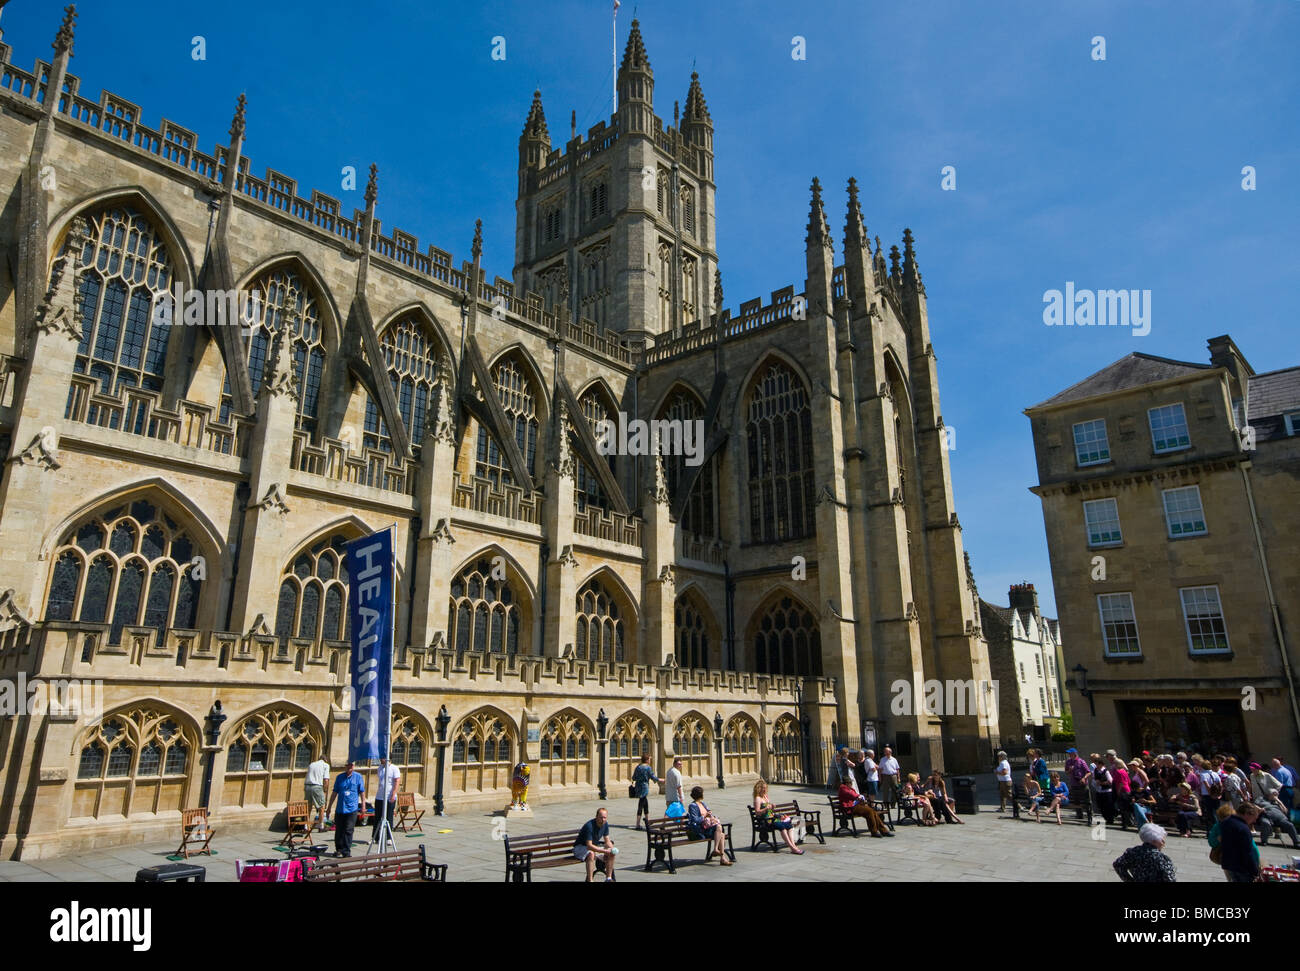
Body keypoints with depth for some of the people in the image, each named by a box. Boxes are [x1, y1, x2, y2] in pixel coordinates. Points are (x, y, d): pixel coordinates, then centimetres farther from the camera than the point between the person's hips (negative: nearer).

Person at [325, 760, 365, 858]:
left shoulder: (358, 777, 2)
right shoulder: (340, 777, 7)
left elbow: (362, 792, 6)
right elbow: (335, 792, 13)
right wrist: (329, 807, 14)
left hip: (352, 808, -3)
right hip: (340, 808, 3)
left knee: (348, 831, -5)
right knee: (338, 830, 9)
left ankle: (346, 851, 2)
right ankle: (339, 849, 27)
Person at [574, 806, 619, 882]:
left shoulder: (605, 824, -6)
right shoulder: (589, 826, -29)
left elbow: (607, 841, 3)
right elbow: (589, 846, -32)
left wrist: (612, 849, -18)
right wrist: (605, 851, -35)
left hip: (594, 846, 8)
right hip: (580, 847, -8)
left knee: (611, 854, -9)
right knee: (591, 854, -38)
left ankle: (608, 879, 1)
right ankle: (589, 880, -34)